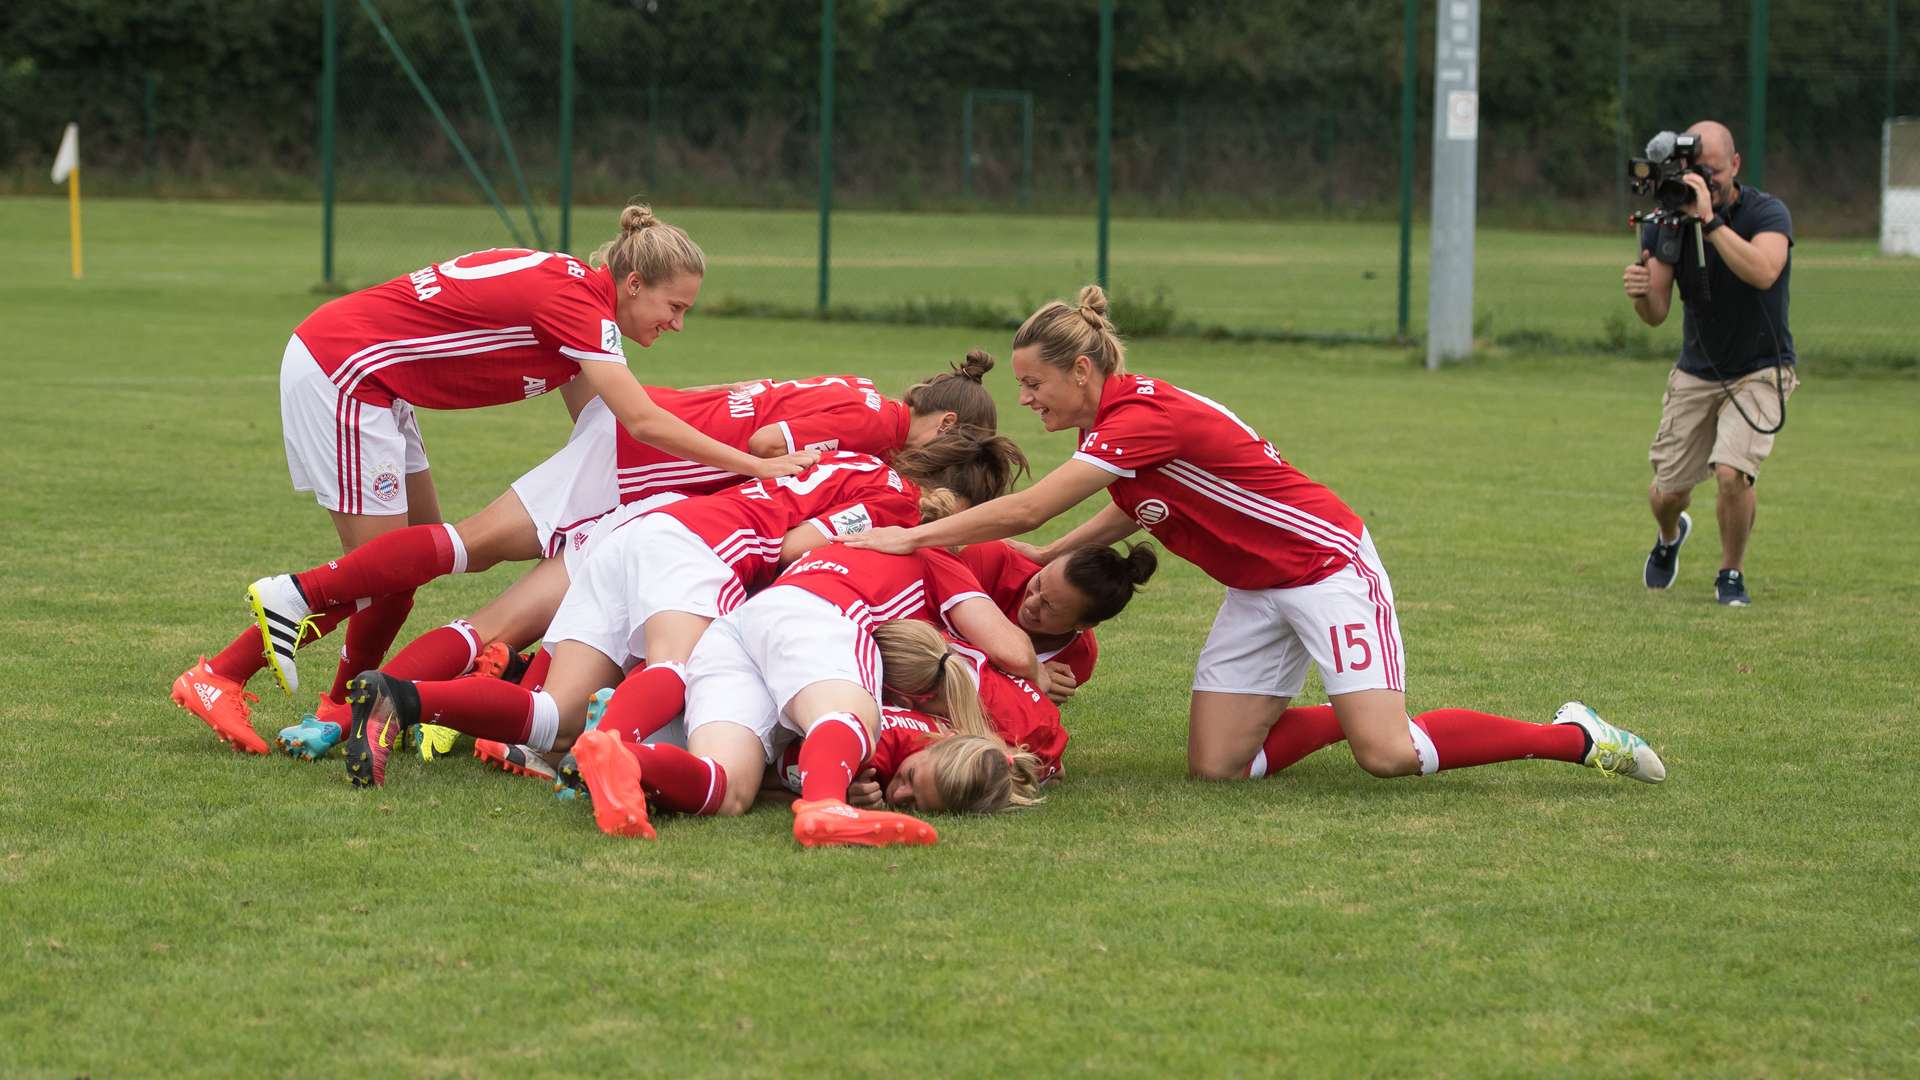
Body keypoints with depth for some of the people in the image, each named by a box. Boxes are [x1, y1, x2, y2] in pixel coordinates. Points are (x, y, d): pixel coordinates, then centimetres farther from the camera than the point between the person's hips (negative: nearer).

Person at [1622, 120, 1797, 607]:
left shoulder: (1767, 214, -19)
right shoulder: (1665, 223, -9)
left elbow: (1763, 272, -40)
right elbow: (1656, 315, -11)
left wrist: (1710, 220, -44)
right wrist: (1640, 293, -34)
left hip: (1760, 371, -4)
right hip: (1696, 373, 4)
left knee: (1731, 472, -25)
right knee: (1668, 490, 5)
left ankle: (1731, 574, 1)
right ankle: (1669, 537, 43)